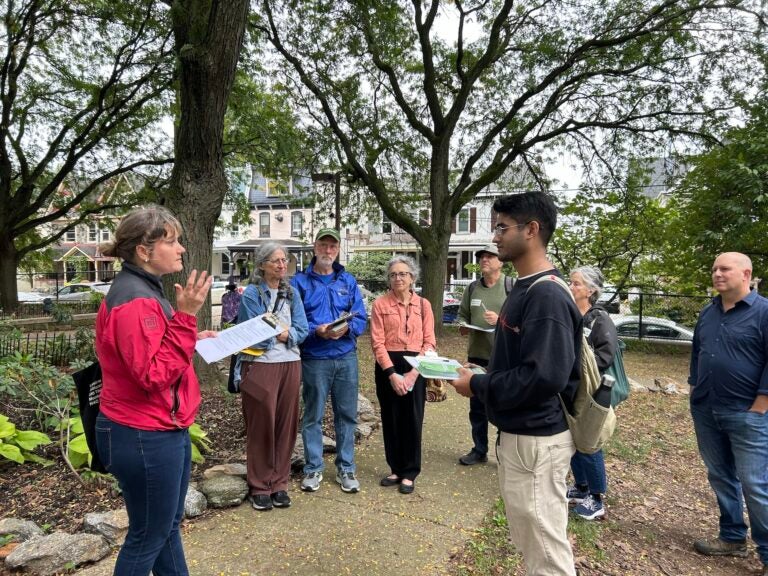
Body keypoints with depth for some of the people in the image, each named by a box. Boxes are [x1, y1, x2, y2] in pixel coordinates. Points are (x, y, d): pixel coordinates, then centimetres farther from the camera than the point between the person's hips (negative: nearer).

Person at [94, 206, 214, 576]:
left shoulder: (145, 291, 10)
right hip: (145, 437, -10)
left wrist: (193, 341, 10)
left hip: (164, 430, 10)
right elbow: (154, 375, -27)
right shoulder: (134, 300, -23)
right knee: (148, 535, 10)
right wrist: (185, 317, -29)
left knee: (168, 524, 23)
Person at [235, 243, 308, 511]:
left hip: (290, 365, 5)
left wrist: (287, 334, -16)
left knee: (286, 425, 10)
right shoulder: (251, 293, -5)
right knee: (261, 426, 4)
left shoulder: (292, 293, 9)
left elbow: (301, 329, 2)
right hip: (260, 365, -4)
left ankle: (279, 484, 23)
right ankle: (259, 487, 18)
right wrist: (276, 334, -11)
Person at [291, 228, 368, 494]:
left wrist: (346, 328, -15)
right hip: (314, 359, -2)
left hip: (346, 357, 3)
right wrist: (317, 331, -20)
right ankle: (313, 468, 24)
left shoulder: (348, 281, 9)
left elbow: (360, 318, 6)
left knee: (346, 415, 10)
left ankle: (346, 468, 24)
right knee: (313, 416, 8)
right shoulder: (300, 281, 1)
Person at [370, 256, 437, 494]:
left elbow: (429, 342, 1)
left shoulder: (423, 305, 4)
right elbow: (377, 342, -6)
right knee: (391, 419, 9)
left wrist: (413, 372, -11)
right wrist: (392, 373, -14)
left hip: (415, 367, 1)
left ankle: (409, 473, 20)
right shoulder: (380, 304, -1)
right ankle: (396, 469, 26)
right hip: (388, 366, 0)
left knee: (412, 420, 5)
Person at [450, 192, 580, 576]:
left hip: (536, 441, -10)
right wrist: (478, 372, 4)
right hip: (517, 434, 10)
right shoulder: (524, 288, 9)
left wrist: (477, 386, -18)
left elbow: (543, 376, -29)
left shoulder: (547, 296, -22)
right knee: (530, 543, 25)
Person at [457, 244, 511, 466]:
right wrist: (463, 326, -4)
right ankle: (479, 450, 31)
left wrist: (501, 320, -23)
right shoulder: (472, 288, 9)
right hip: (476, 357, 5)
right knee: (477, 407, 15)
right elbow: (462, 315, 16)